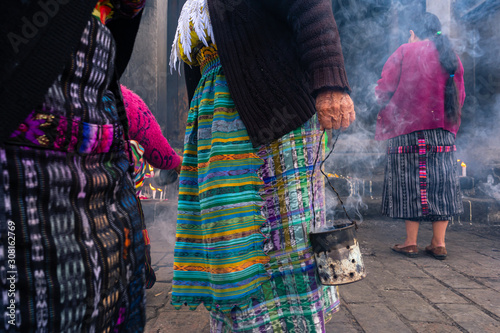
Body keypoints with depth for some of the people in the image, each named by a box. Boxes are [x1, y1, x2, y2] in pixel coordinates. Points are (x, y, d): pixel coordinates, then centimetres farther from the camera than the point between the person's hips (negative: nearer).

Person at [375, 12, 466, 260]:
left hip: (407, 129, -4)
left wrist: (388, 108, 14)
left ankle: (411, 242, 6)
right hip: (443, 131, 4)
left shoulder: (405, 51, 1)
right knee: (441, 184, 7)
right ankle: (439, 243, 10)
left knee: (410, 183, 1)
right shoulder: (453, 58, 14)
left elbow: (383, 90, -5)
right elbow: (459, 98, 16)